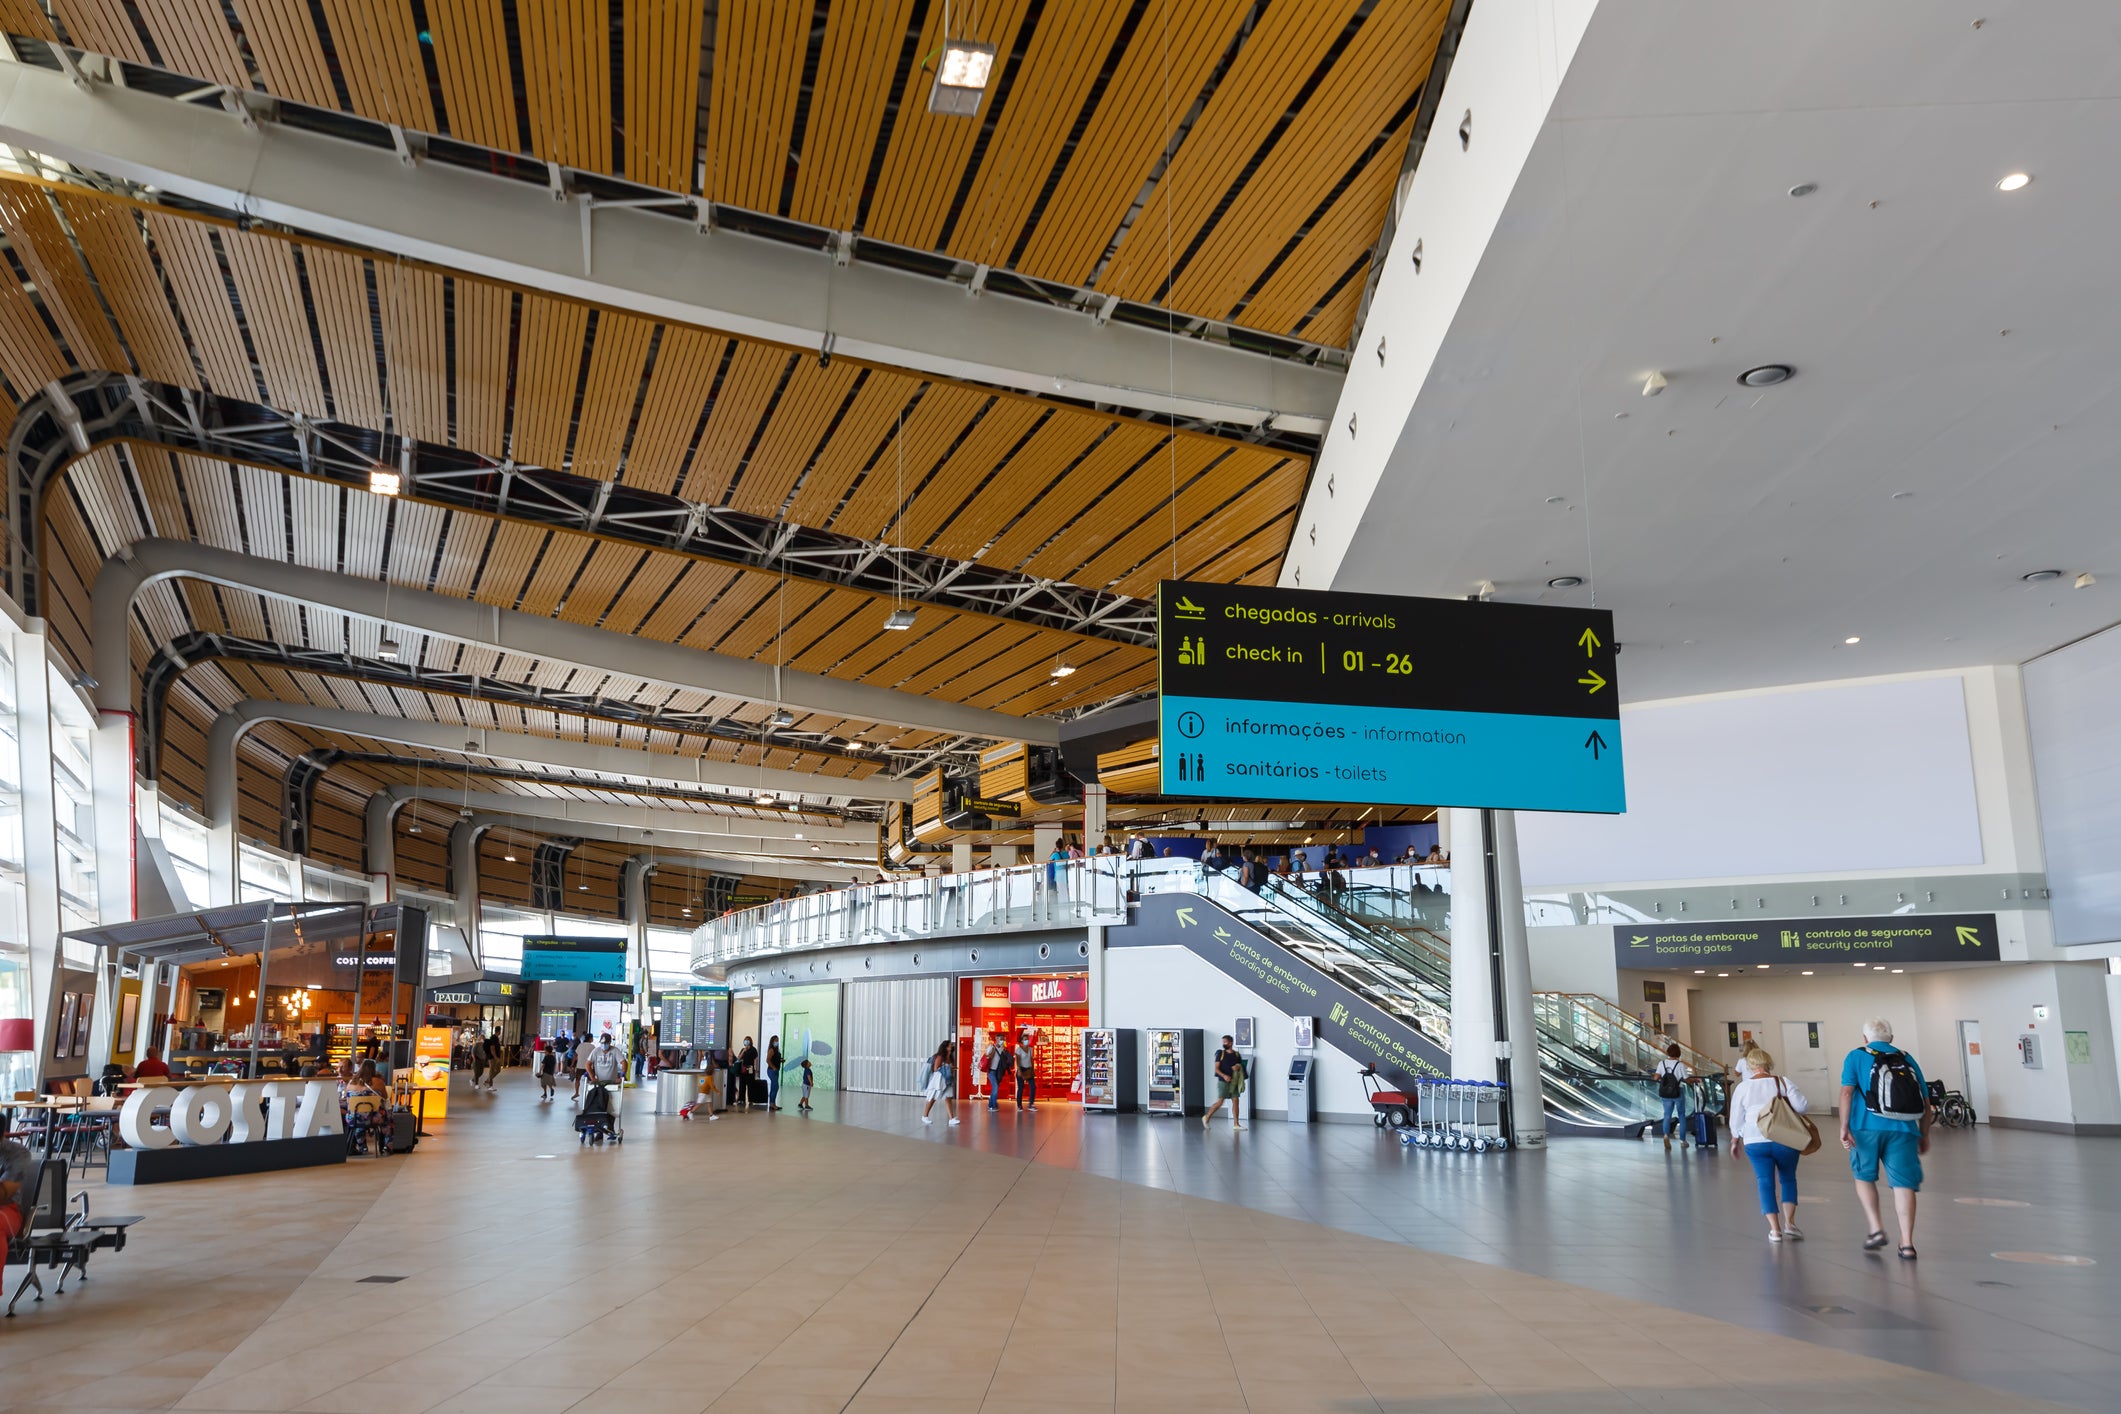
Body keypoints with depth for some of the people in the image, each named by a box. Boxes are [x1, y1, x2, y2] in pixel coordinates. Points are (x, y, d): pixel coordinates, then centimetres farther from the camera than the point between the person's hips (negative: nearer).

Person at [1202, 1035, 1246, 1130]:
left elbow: (1242, 1066, 14)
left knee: (1236, 1102, 0)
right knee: (1220, 1102, -6)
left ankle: (1236, 1124, 4)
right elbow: (1216, 1068, -7)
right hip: (1223, 1082, -4)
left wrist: (1238, 1067, -11)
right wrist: (1224, 1075, -24)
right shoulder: (1221, 1054, -2)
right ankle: (1206, 1118, 10)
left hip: (1234, 1082, 4)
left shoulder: (1237, 1055, 8)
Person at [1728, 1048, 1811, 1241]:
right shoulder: (1782, 1082, -1)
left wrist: (1735, 1141, 20)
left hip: (1755, 1142, 0)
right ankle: (1789, 1224, 4)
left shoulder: (1743, 1087, 2)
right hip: (1784, 1140, 0)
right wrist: (1786, 1112, 10)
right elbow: (1803, 1105, -11)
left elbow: (1736, 1120, 6)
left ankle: (1775, 1230, 0)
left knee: (1765, 1182, 5)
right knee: (1788, 1180, 15)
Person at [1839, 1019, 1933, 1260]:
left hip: (1867, 1128, -2)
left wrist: (1844, 1128, -5)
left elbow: (1847, 1093, -4)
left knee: (1864, 1177, 17)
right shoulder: (1907, 1059, 18)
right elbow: (1926, 1104, 16)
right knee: (1903, 1184, 1)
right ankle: (1907, 1243, -3)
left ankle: (1876, 1229, 8)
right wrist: (1924, 1135, 26)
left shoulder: (1857, 1056, 10)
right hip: (1903, 1130, 2)